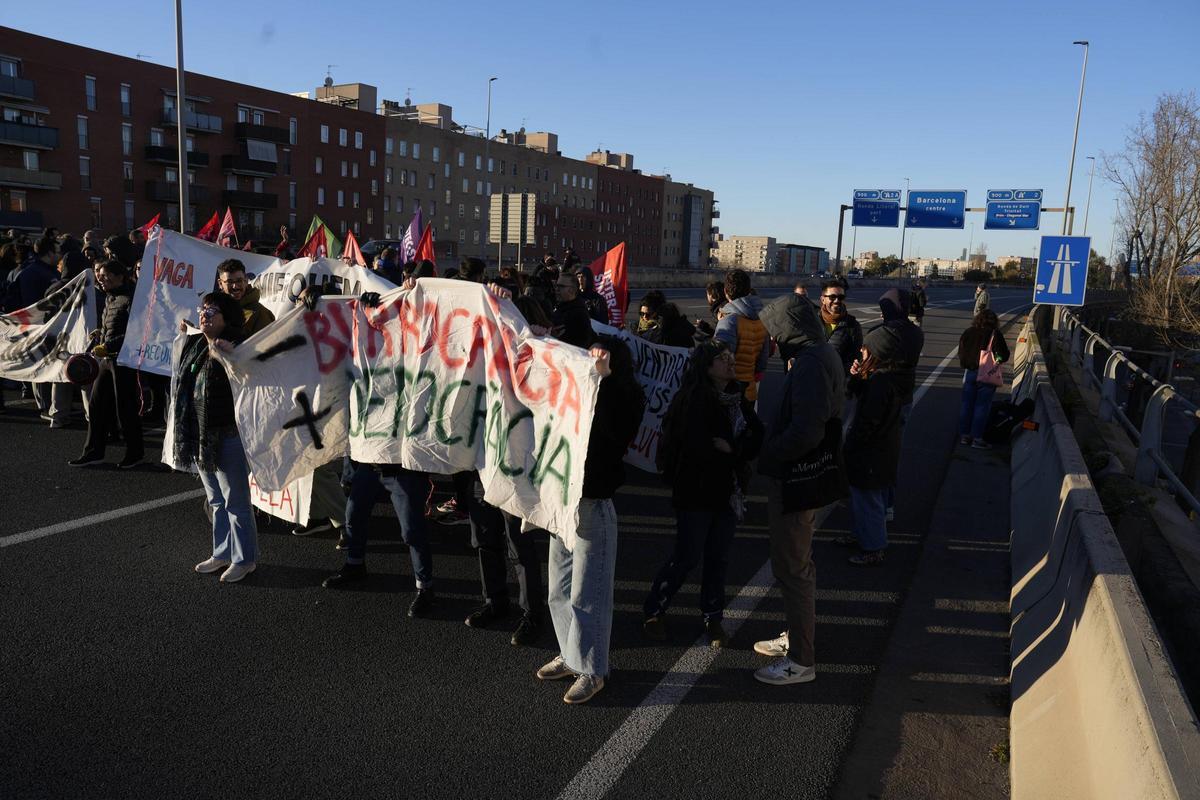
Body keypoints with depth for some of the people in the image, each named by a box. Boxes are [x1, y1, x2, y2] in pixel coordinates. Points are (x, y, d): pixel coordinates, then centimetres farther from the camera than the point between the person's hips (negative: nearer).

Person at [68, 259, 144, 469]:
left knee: (125, 408, 0)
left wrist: (107, 346, -22)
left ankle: (135, 452, 14)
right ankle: (94, 451, 19)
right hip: (106, 358, 9)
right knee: (97, 404, 10)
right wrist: (101, 333, 10)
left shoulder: (129, 299, -15)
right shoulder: (109, 297, 14)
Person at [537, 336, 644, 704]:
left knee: (587, 593, 2)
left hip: (593, 506, -6)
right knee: (560, 589, 17)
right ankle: (571, 654, 34)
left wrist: (602, 378, -27)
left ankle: (592, 670, 16)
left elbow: (617, 429, -27)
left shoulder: (623, 398, -9)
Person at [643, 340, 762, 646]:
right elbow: (696, 448, -24)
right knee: (688, 557, 1)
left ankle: (713, 618, 26)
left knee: (719, 558, 11)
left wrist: (730, 448, -16)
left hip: (728, 491, 6)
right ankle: (654, 612, 19)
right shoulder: (694, 400, -15)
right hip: (697, 491, -6)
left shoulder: (737, 399, 8)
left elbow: (758, 437, 1)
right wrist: (735, 454, -9)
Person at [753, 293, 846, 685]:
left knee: (792, 568, 1)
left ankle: (801, 660, 13)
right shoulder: (822, 354, 10)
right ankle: (796, 636, 40)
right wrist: (770, 450, 9)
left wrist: (766, 457, -19)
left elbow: (806, 431, -32)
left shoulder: (811, 364, -23)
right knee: (797, 562, 23)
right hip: (807, 475, 11)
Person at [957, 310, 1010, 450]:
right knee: (982, 407, 1)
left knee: (966, 405, 11)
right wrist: (998, 361, 9)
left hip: (969, 373, 4)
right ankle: (977, 438, 2)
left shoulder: (968, 332, 4)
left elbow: (961, 353, 10)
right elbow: (1004, 355, -10)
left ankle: (964, 435, 15)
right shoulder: (995, 334, -10)